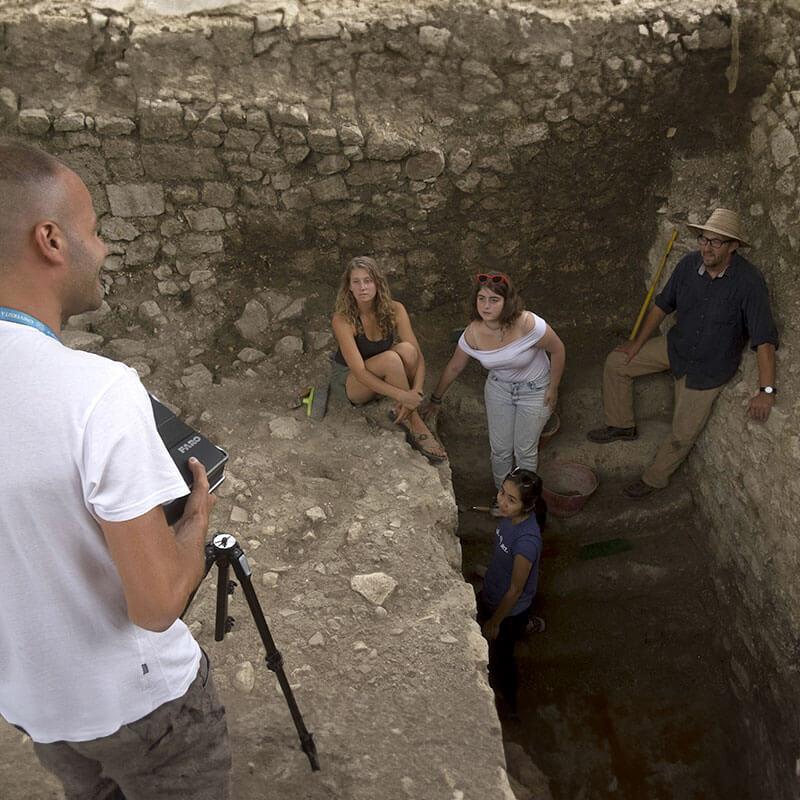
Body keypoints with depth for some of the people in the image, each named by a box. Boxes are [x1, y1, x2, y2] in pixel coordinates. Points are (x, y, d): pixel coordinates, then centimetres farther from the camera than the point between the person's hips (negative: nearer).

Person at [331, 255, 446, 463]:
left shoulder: (394, 310, -14)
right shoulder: (343, 319, -25)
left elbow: (418, 356, -16)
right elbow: (359, 372, -31)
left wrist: (415, 393, -33)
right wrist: (402, 396, -38)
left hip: (381, 377, 4)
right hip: (348, 380, -3)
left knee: (406, 349, -29)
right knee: (390, 359, -34)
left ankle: (402, 415, -18)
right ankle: (416, 425, -21)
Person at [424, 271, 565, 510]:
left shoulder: (528, 324, -34)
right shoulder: (473, 334, -22)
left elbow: (557, 350, -17)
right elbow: (454, 367, -4)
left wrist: (553, 388, -9)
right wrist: (435, 400, 6)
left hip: (534, 390, -3)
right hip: (498, 388, 3)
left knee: (525, 450, 8)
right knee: (500, 448, 9)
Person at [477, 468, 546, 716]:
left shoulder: (526, 541, -40)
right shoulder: (512, 516, -17)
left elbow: (515, 591, -26)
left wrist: (495, 622, -13)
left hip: (509, 610, -7)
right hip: (492, 596, 7)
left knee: (500, 658, 20)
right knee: (491, 649, 32)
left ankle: (508, 704, 49)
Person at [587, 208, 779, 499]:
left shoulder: (748, 281, -30)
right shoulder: (690, 263, -15)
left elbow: (765, 338, -29)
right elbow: (663, 304, 0)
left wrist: (767, 390, -33)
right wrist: (638, 343, 5)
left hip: (710, 367, -5)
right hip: (676, 345, 5)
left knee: (684, 433, -2)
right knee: (616, 363, 4)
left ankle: (655, 478, 25)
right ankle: (622, 425, 24)